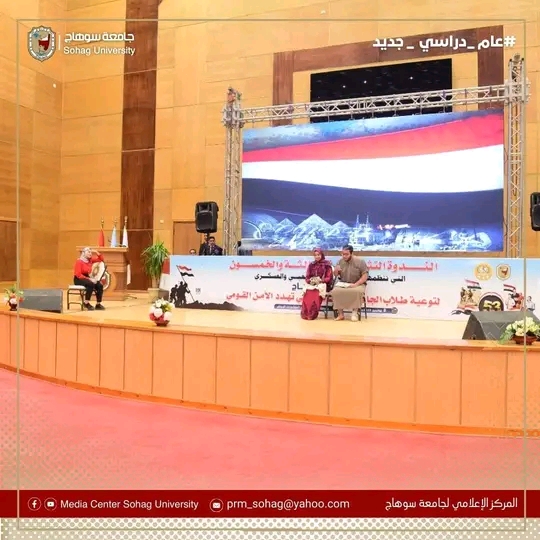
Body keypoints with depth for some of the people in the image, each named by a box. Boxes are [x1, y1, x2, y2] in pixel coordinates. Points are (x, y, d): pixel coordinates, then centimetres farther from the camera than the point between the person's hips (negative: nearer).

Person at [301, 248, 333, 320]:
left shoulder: (327, 265, 4)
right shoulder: (311, 265, 15)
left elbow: (329, 278, -1)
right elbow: (307, 277, 13)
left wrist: (320, 280, -17)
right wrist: (310, 280, -9)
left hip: (322, 284, -3)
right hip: (311, 284, 3)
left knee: (316, 293, -37)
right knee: (307, 293, -32)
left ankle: (312, 314, -27)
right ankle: (305, 314, -24)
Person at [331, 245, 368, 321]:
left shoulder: (360, 261, -8)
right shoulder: (341, 261, 5)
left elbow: (365, 275, -11)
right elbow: (336, 275, 12)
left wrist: (356, 284, -23)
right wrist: (336, 271, -13)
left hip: (357, 284, -3)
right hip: (343, 284, 3)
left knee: (357, 291, -37)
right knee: (335, 291, -27)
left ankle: (355, 313, -20)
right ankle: (340, 314, -18)